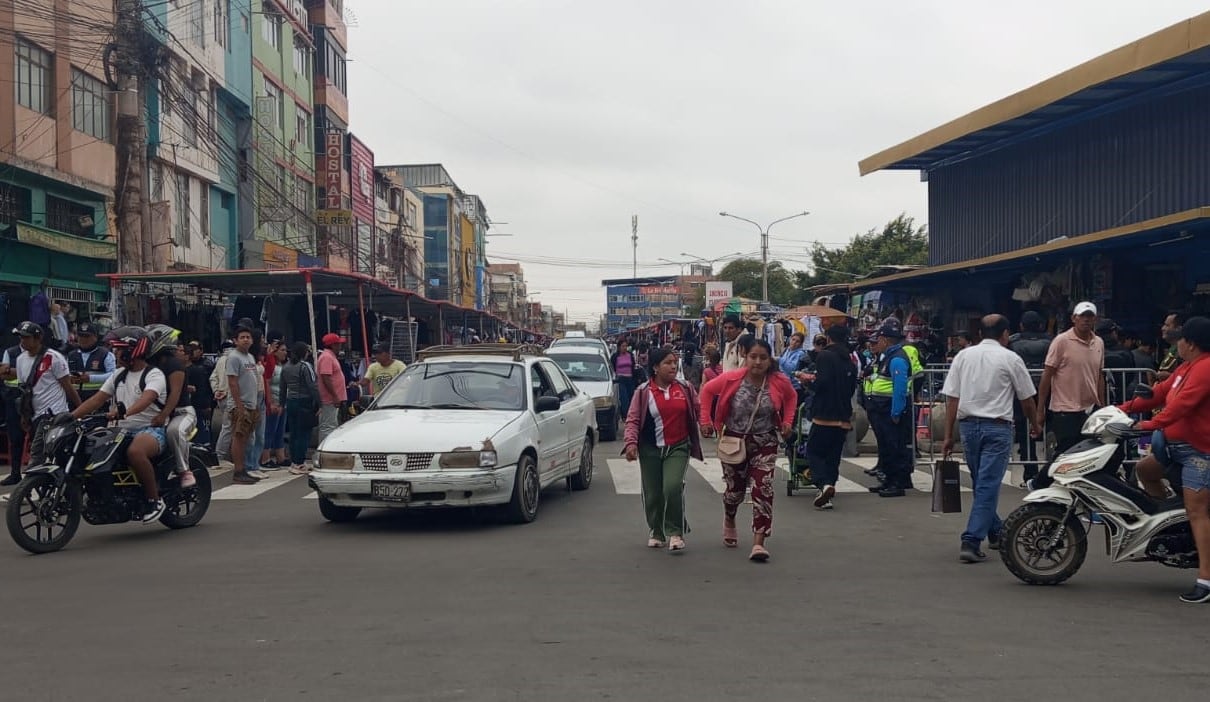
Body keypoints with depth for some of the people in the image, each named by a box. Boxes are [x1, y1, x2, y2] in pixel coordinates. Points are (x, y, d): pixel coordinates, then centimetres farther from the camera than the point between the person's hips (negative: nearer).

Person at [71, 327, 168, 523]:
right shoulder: (119, 376, 18)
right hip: (124, 431, 8)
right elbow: (97, 399, 15)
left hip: (152, 429, -8)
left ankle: (155, 499, -22)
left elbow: (146, 398, -27)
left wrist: (125, 412, -46)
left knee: (135, 451, -39)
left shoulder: (154, 375, -7)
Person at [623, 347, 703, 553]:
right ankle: (655, 533, 28)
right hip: (650, 450, 0)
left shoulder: (685, 388, 4)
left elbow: (699, 410, 13)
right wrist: (631, 442, -17)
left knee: (673, 487, -19)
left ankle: (676, 533, -5)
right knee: (652, 494, 6)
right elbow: (632, 419, -4)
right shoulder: (643, 392, -2)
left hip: (678, 448, 0)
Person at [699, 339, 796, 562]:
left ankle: (758, 543, -10)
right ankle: (729, 521, 49)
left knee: (763, 489, -12)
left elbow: (791, 397, 10)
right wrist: (706, 420, -7)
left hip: (765, 443, 0)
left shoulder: (780, 382, -12)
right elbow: (707, 390, -2)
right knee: (735, 488, 15)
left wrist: (787, 421, -1)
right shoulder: (732, 379, -17)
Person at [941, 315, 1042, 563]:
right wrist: (1035, 424, 23)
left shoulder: (964, 355, 6)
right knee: (988, 485, -5)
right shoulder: (1010, 358, -2)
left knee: (982, 484, 18)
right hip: (997, 426, -4)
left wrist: (948, 435, 6)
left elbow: (951, 398, 2)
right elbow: (1027, 399, 5)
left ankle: (996, 533, 32)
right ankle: (971, 542, -13)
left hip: (968, 424, 4)